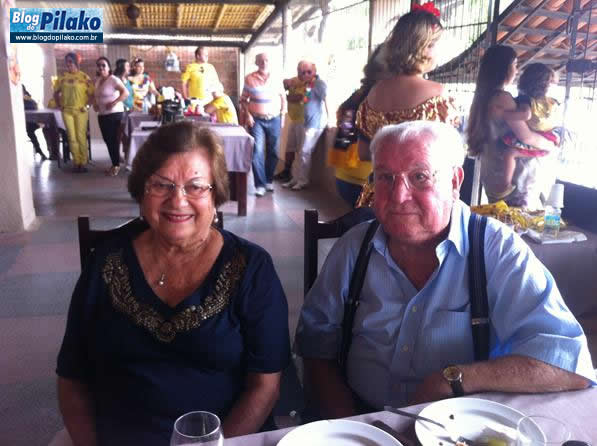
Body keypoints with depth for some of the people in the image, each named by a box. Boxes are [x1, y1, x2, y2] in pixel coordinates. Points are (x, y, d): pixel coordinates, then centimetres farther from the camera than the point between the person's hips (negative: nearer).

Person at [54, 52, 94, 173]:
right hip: (67, 111, 3)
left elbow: (92, 94, -3)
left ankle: (83, 162, 7)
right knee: (72, 138, 4)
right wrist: (59, 105, 8)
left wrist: (87, 105, -10)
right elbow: (56, 93, 16)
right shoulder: (62, 77, 7)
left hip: (81, 111, -3)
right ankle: (76, 162, 11)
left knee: (81, 137, -1)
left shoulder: (84, 77, -3)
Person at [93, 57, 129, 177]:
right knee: (107, 140, 9)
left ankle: (116, 165, 2)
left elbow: (126, 93, -22)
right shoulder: (98, 80, 13)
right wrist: (95, 104, 10)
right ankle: (115, 164, 19)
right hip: (102, 115, 8)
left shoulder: (113, 80, -12)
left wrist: (114, 103, -24)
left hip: (114, 114, -8)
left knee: (114, 140, -6)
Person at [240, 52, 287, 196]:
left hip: (274, 120, 2)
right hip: (256, 120, -2)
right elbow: (243, 99, 4)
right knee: (257, 151, -11)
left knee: (273, 152, 7)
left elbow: (283, 99, 12)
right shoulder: (249, 79, -1)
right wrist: (247, 114, -7)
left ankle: (269, 180, 23)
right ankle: (260, 184, -8)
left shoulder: (276, 79, 4)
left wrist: (283, 116, 6)